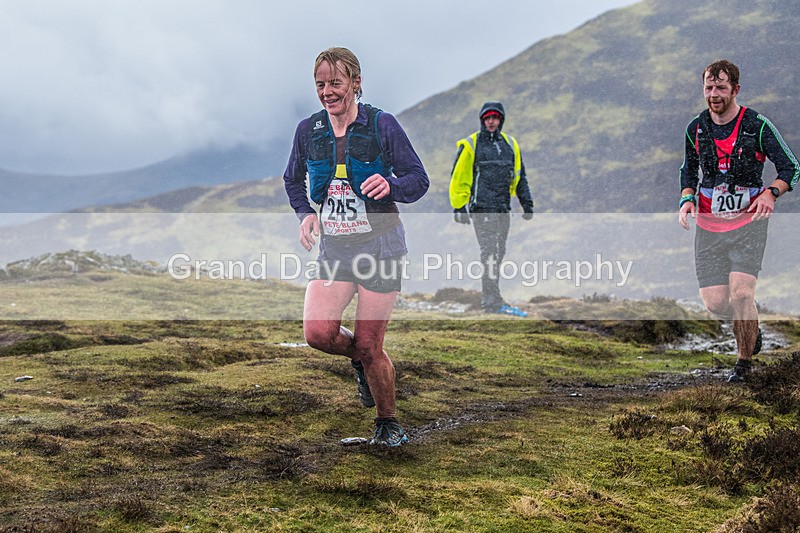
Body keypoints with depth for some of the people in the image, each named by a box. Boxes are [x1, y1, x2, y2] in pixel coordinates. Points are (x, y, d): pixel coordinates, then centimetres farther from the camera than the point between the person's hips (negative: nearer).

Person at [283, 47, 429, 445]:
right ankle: (361, 360, 21)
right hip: (334, 247, 4)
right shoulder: (308, 130, 2)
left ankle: (388, 422, 21)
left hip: (380, 244, -3)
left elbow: (419, 179, -4)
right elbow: (293, 179, 19)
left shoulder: (382, 125, -8)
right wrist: (305, 213, 0)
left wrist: (390, 185, -26)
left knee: (369, 347, -4)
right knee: (318, 333, -14)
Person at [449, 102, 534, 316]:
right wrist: (459, 207, -7)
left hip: (503, 208, 6)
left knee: (499, 252, 8)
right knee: (489, 251, -13)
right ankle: (493, 301, -15)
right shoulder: (470, 145, -2)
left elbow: (519, 177, 21)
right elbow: (458, 178, -2)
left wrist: (527, 202, 16)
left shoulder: (510, 145, 13)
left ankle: (490, 297, 15)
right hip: (482, 208, -6)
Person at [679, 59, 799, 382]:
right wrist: (687, 199, -1)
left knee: (740, 296, -18)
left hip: (748, 222, -3)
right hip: (708, 225, 3)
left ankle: (744, 362, 3)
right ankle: (751, 322, 29)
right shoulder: (695, 128, 3)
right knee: (715, 303, -5)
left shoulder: (758, 126, -8)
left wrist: (771, 193, -22)